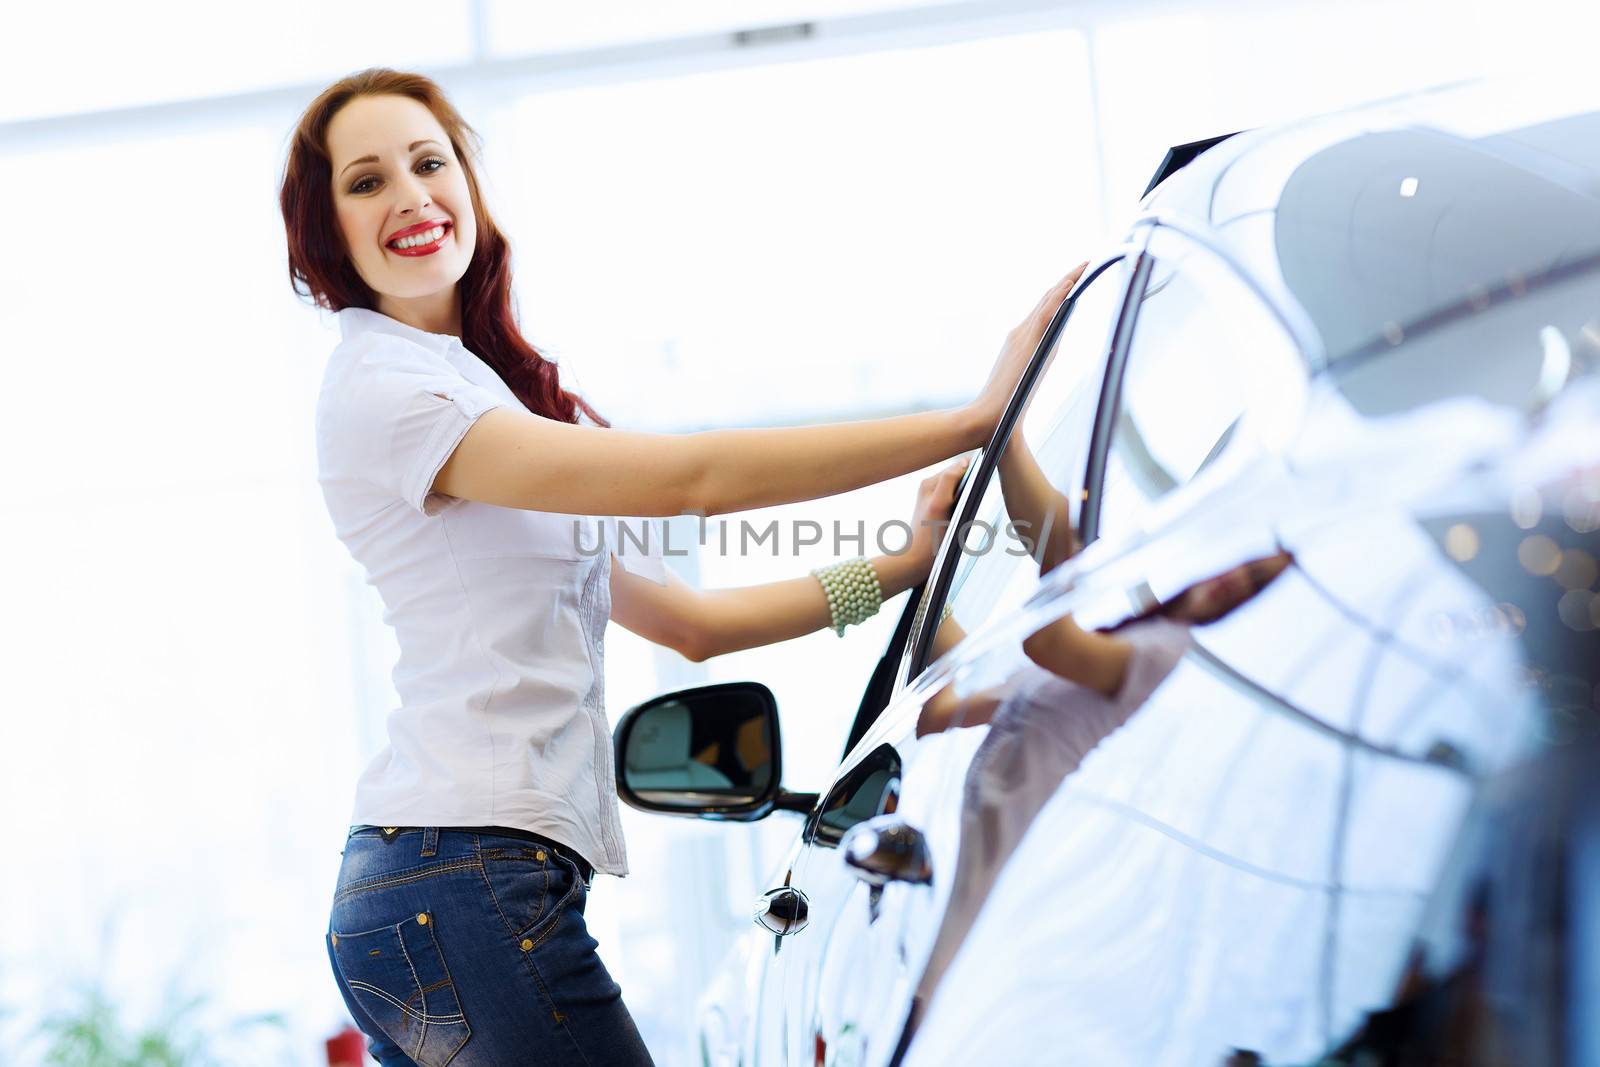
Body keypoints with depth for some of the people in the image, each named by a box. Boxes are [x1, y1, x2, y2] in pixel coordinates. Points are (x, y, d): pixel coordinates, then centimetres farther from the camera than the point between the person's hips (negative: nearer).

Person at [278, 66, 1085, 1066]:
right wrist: (975, 420, -16)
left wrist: (903, 565, 10)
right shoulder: (383, 388, -9)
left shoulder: (475, 385, 20)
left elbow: (690, 619, 18)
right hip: (465, 894, -9)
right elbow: (690, 477, -17)